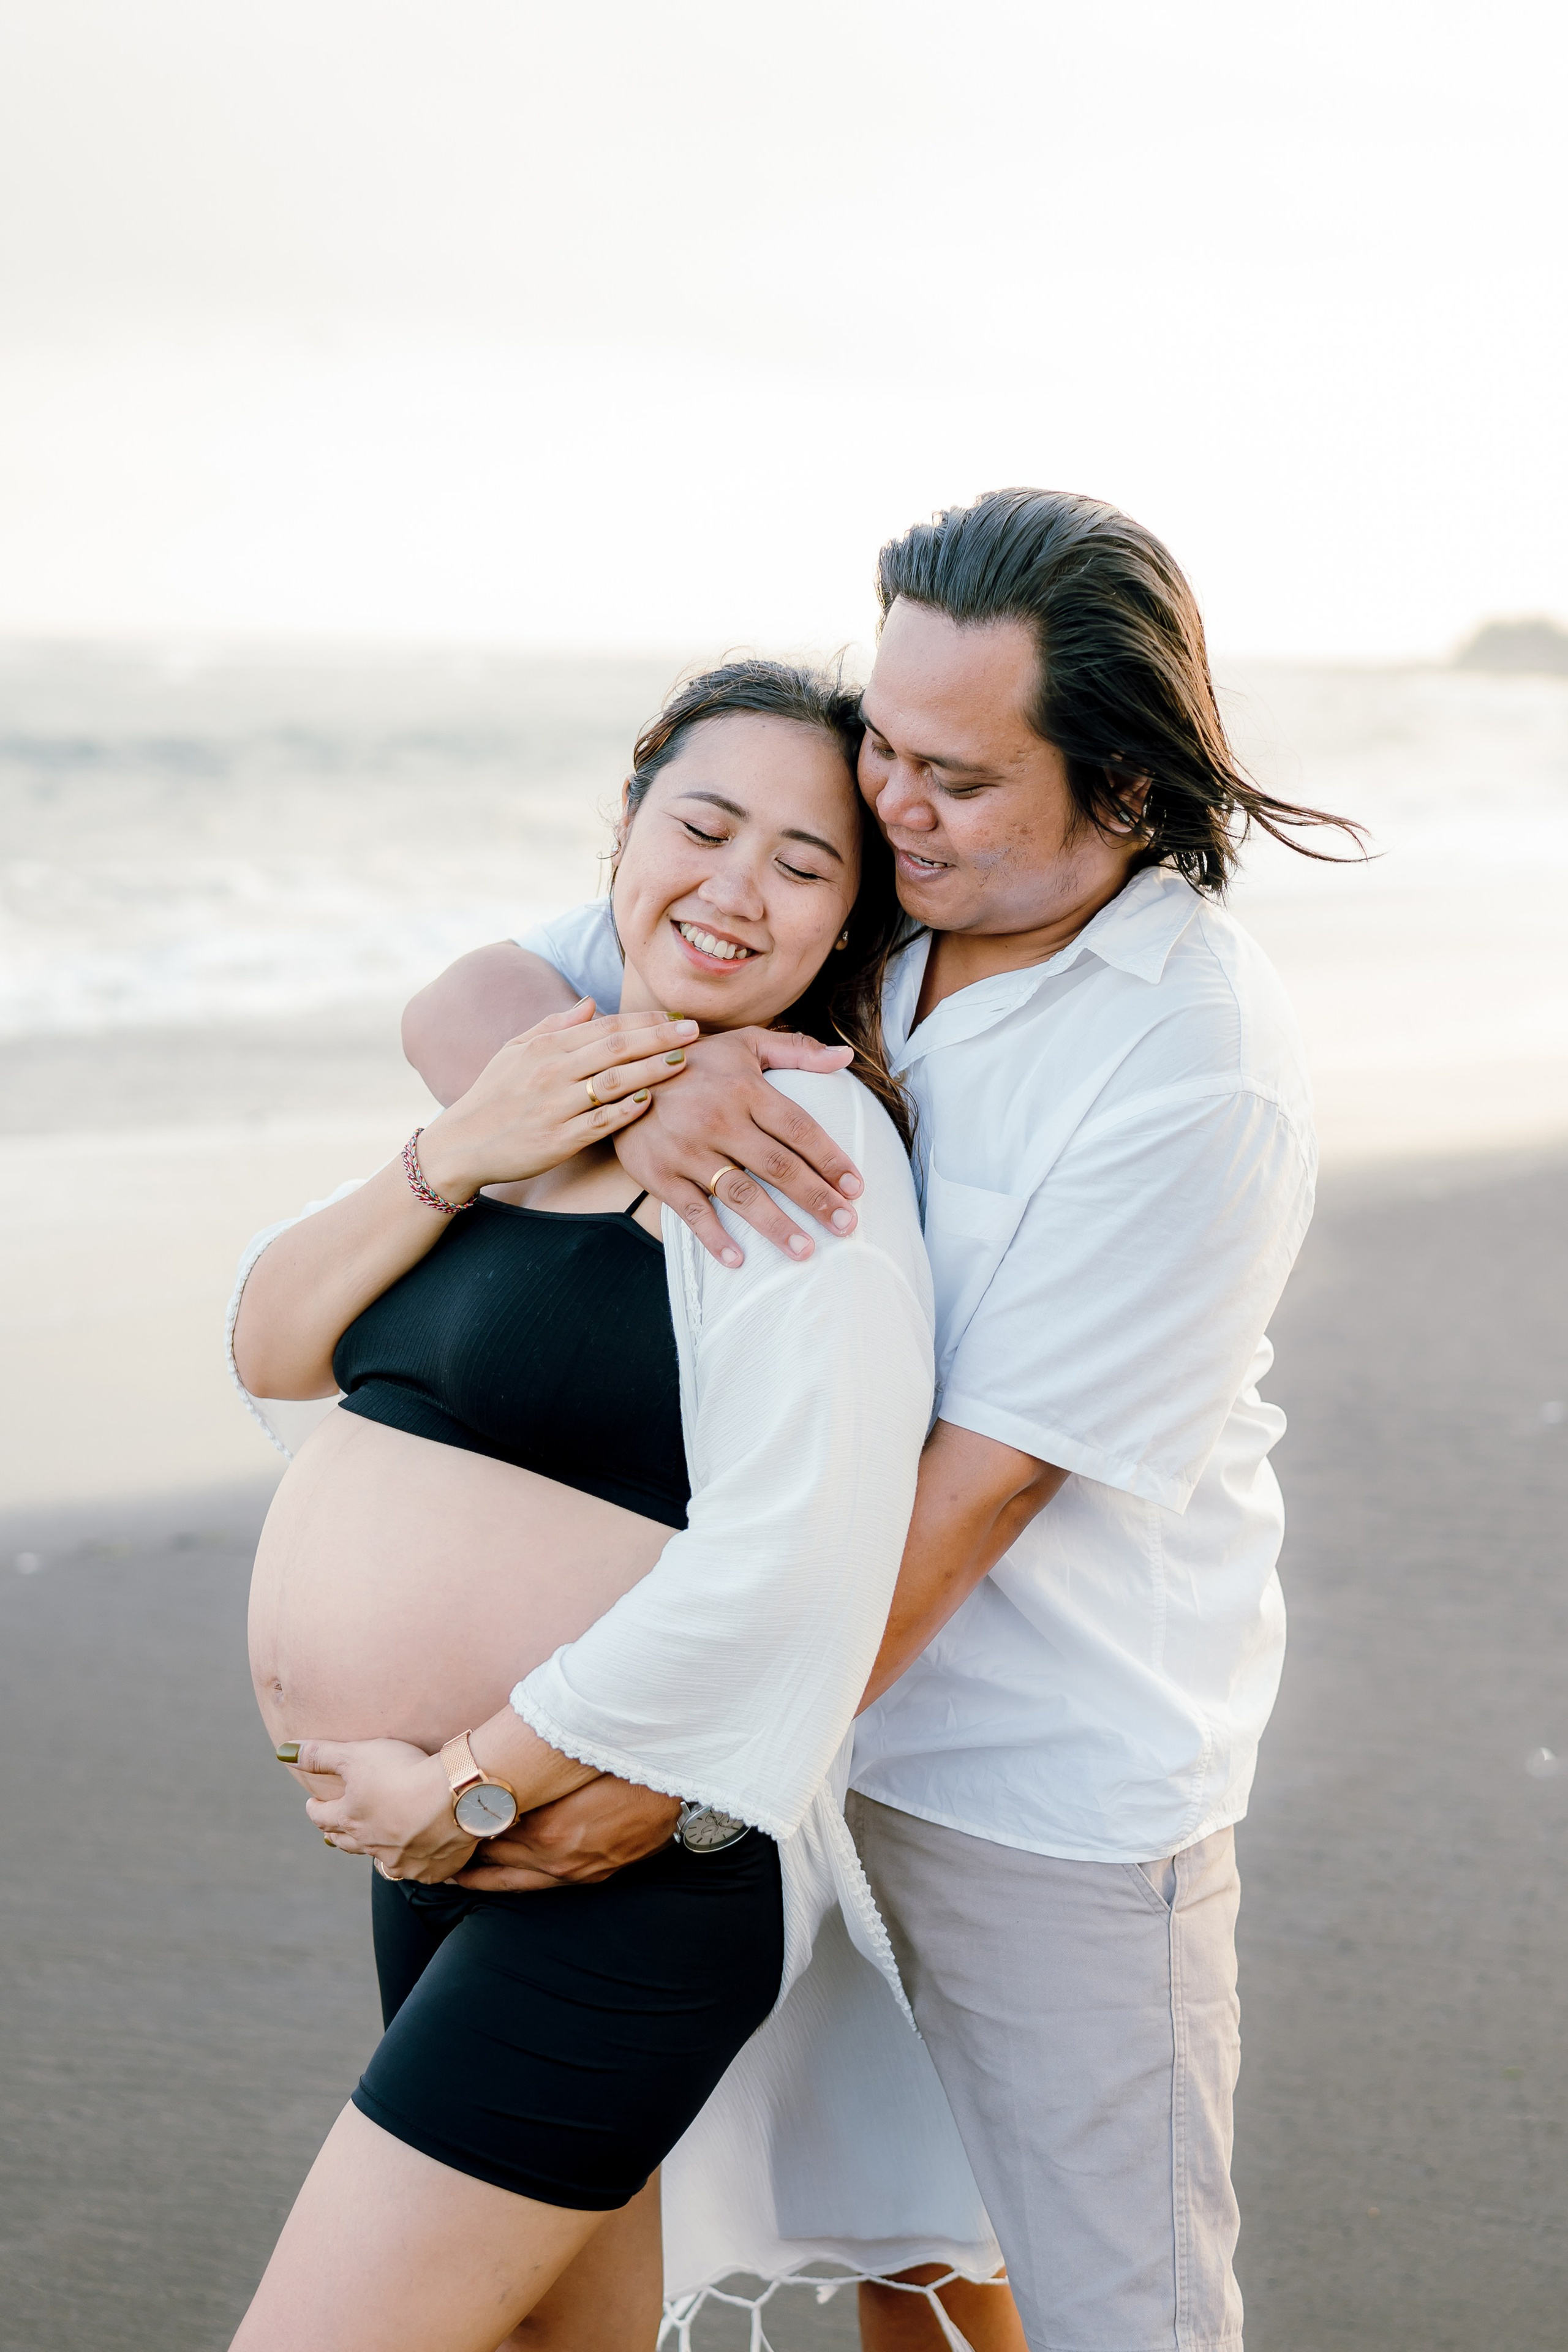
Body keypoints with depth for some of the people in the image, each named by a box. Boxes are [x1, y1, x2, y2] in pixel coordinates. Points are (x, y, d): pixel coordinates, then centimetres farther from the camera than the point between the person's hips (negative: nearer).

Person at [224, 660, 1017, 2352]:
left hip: (628, 1876, -8)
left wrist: (469, 1787, -18)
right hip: (436, 1835, 8)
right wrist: (455, 1156, -12)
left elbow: (788, 1566, -26)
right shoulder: (539, 1093, 9)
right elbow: (272, 1347, 5)